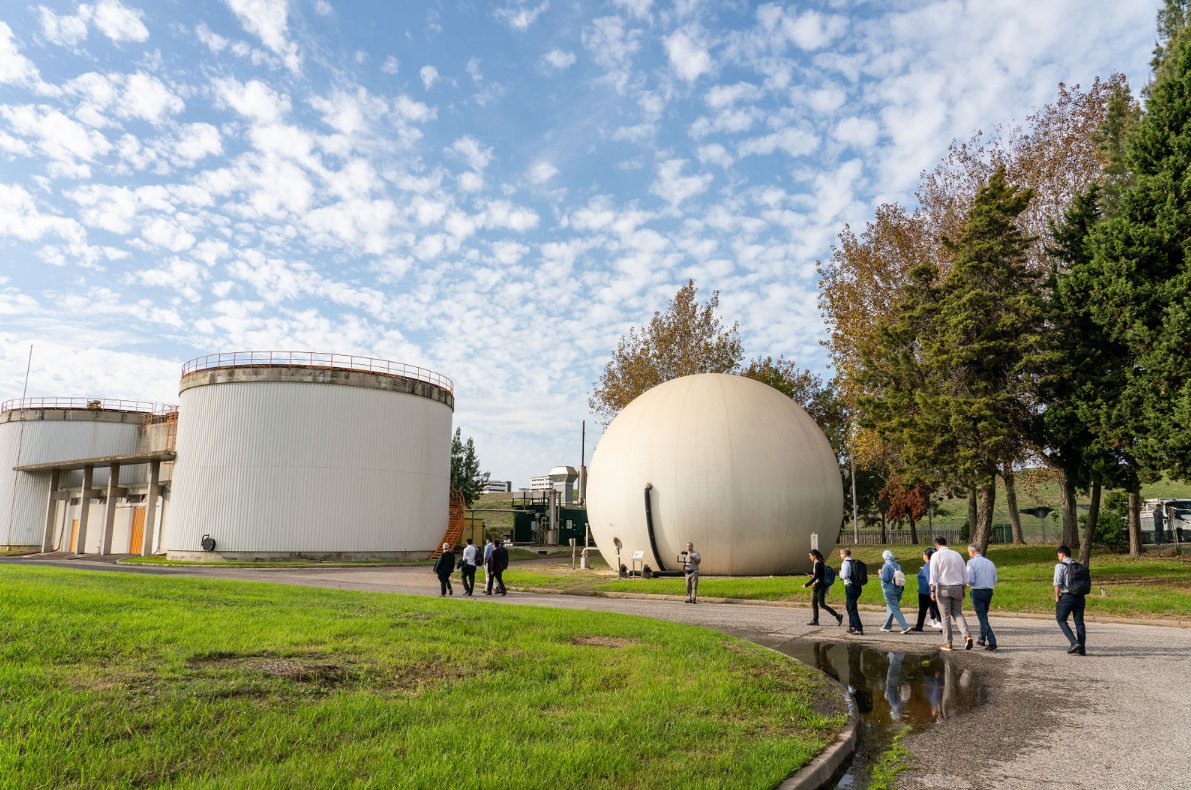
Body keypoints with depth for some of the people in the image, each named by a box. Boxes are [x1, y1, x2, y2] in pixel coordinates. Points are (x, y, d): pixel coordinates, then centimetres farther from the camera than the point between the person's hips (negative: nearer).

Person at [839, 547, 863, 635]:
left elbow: (844, 575, -21)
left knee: (852, 608, -3)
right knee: (849, 606, 21)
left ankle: (859, 628, -5)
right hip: (857, 587, 8)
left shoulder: (845, 563, -12)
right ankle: (852, 626, 26)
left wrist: (840, 573, 0)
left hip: (850, 587, -8)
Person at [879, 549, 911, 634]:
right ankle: (887, 626, 26)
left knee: (895, 609, -5)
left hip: (889, 590, -7)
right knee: (890, 608, 18)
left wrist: (880, 573, -2)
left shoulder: (886, 566, -13)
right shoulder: (898, 565, 7)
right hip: (898, 589, 7)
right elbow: (901, 577, 9)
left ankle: (905, 627, -14)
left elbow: (885, 578, -18)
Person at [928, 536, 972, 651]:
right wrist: (963, 590, 18)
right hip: (957, 588, 4)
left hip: (943, 588, -4)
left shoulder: (936, 556, -4)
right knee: (957, 613, 14)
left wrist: (932, 591, -12)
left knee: (946, 616, 4)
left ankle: (947, 643, 7)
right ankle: (967, 634, -8)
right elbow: (963, 575, 12)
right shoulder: (957, 554, 10)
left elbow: (933, 575, -11)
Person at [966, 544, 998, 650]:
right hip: (989, 591, 6)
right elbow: (995, 581, 11)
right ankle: (982, 639, 29)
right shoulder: (990, 562, 8)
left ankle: (992, 642, -11)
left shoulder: (971, 562, -9)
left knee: (982, 617, -3)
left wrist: (969, 584, 5)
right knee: (984, 616, 20)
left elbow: (970, 580, -16)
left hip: (977, 592, -6)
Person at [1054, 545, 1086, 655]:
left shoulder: (1060, 566, -8)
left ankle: (1074, 642, -6)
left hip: (1067, 597, -6)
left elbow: (1057, 583, -13)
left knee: (1061, 620, 9)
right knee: (1079, 622, 10)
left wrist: (1057, 597, -3)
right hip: (1080, 597, 6)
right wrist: (1080, 593, 16)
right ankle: (1082, 649, 10)